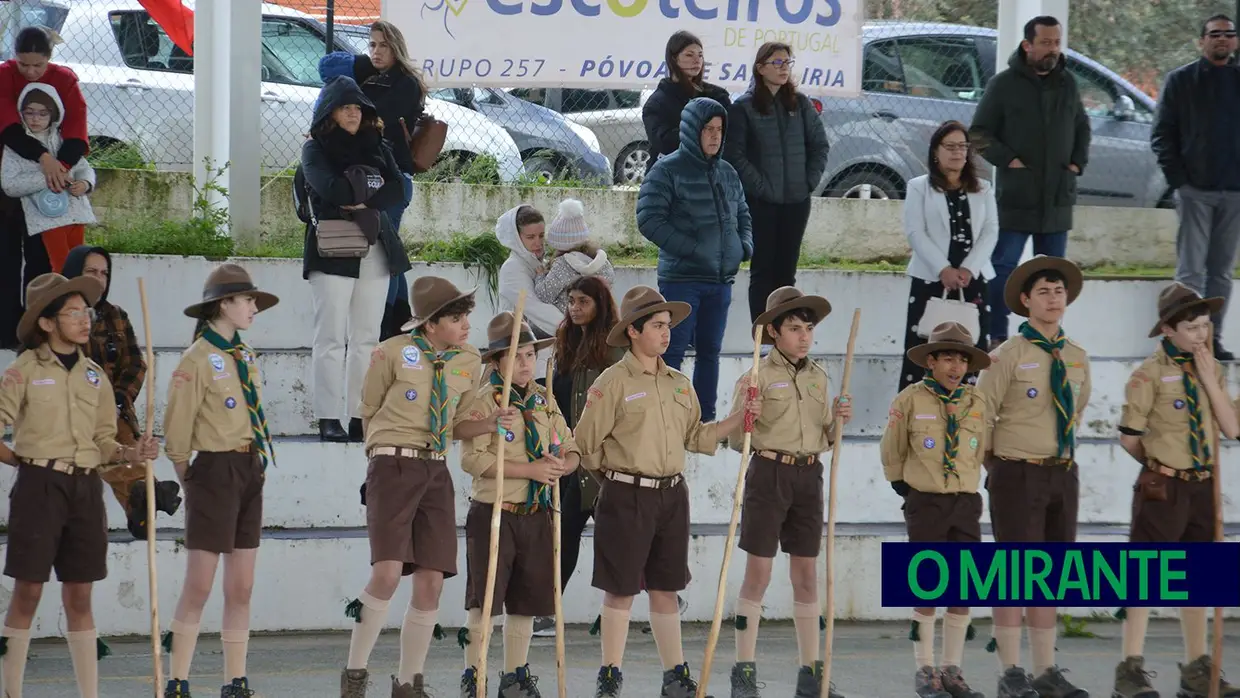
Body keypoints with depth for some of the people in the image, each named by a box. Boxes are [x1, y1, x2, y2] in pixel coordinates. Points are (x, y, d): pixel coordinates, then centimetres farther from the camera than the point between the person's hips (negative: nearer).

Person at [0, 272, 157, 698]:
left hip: (85, 488, 4)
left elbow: (103, 441, 14)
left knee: (79, 595, 6)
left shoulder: (94, 376, 13)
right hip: (40, 486, -4)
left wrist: (133, 453, -2)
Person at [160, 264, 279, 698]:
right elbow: (177, 431, -9)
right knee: (199, 586, -6)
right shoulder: (198, 360, -10)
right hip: (215, 471, -7)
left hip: (250, 472, 7)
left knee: (241, 588, 7)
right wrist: (192, 484, -1)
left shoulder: (245, 357, 12)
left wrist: (258, 467, 10)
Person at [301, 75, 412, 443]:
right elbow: (330, 188, -15)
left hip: (375, 251, 5)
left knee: (366, 338, 3)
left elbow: (397, 189, 0)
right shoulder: (316, 149, 3)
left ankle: (360, 418, 5)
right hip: (331, 251, -5)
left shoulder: (378, 147, 15)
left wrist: (362, 203, -12)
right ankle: (329, 420, -9)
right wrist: (371, 191, -5)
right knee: (331, 337, -8)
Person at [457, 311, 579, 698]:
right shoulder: (484, 401, -8)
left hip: (536, 516, 6)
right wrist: (530, 470, -21)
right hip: (493, 515, -6)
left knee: (525, 602, 11)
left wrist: (562, 464, -11)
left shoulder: (544, 401, 12)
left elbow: (571, 451, 14)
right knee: (484, 600, -5)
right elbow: (473, 459, -19)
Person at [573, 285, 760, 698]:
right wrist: (615, 472, 1)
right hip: (627, 497, -6)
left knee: (665, 589, 10)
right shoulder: (613, 383, -8)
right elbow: (586, 444, -6)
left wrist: (740, 419, 9)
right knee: (621, 590, -2)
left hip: (672, 496, 6)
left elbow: (696, 437, 18)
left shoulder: (679, 384, 12)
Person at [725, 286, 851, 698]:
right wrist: (743, 413, -26)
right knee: (758, 573, -4)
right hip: (768, 473, -5)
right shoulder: (759, 375, -6)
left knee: (806, 575, 8)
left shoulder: (818, 377, 11)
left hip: (808, 477, 5)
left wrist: (838, 420, -2)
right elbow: (736, 440, -7)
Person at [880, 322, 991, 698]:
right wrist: (903, 485, 12)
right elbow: (891, 452, 7)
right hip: (925, 502, -4)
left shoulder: (976, 403, 3)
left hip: (966, 502, 4)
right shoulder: (910, 400, -6)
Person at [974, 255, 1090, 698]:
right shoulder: (1009, 356, -9)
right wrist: (996, 466, 4)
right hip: (1018, 476, -5)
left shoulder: (1077, 358, 8)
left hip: (1063, 474, 5)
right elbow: (981, 415, -5)